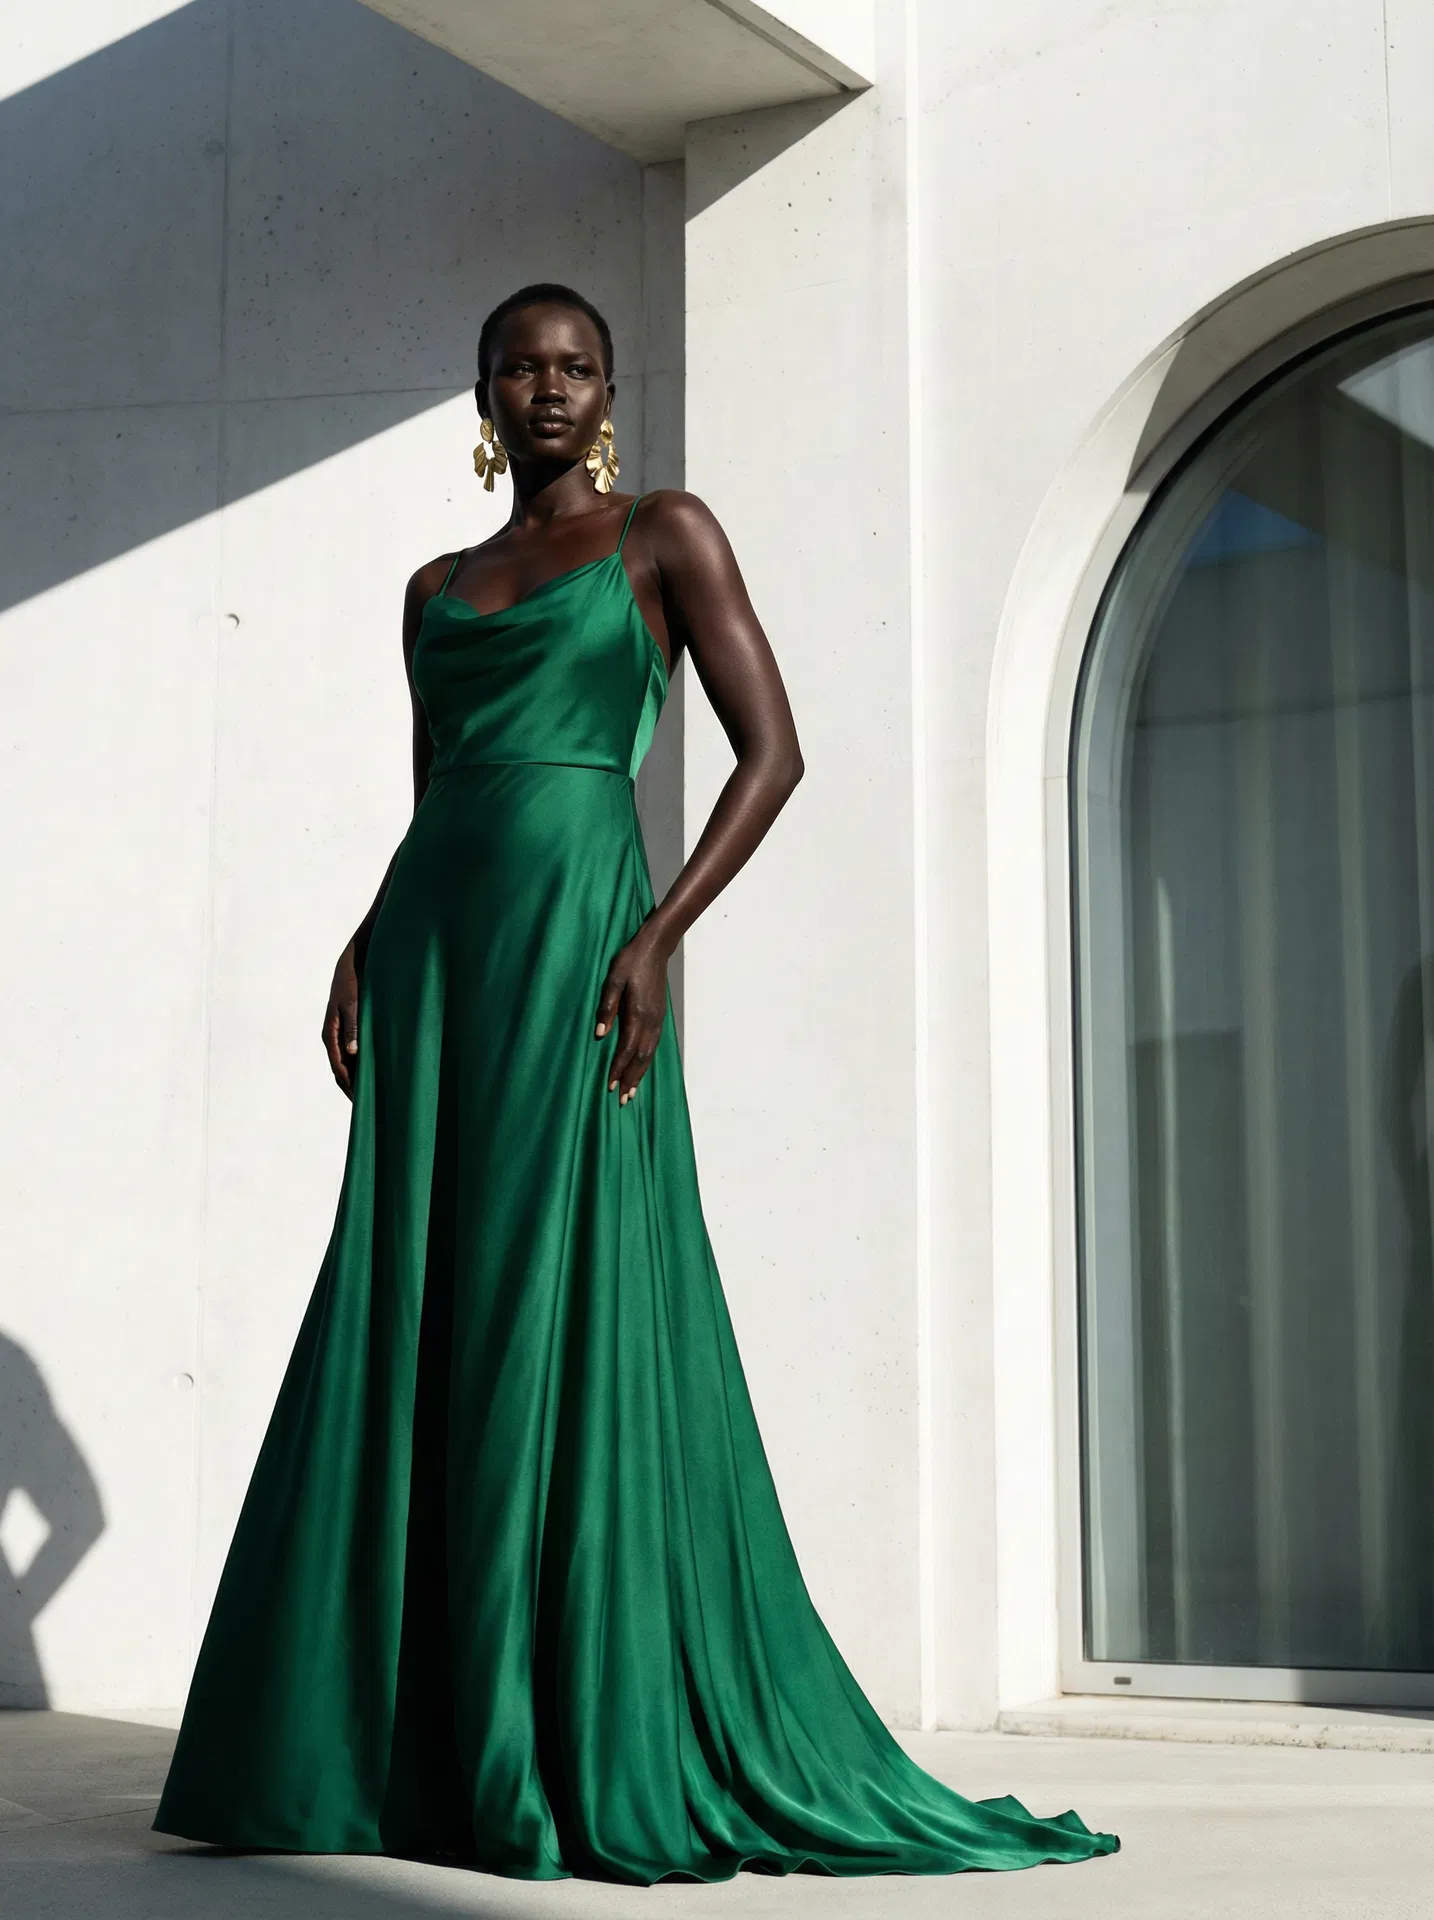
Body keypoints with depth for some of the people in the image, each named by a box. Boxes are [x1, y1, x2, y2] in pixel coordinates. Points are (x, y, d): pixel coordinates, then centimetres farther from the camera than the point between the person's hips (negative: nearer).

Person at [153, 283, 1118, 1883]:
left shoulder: (663, 536, 6)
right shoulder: (436, 590, 21)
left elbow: (773, 750, -2)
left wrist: (659, 934, -13)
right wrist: (365, 951, 5)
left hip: (574, 931, -5)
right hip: (436, 950, 6)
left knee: (564, 1323, -9)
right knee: (406, 1324, 0)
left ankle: (604, 1763, -3)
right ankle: (404, 1748, 6)